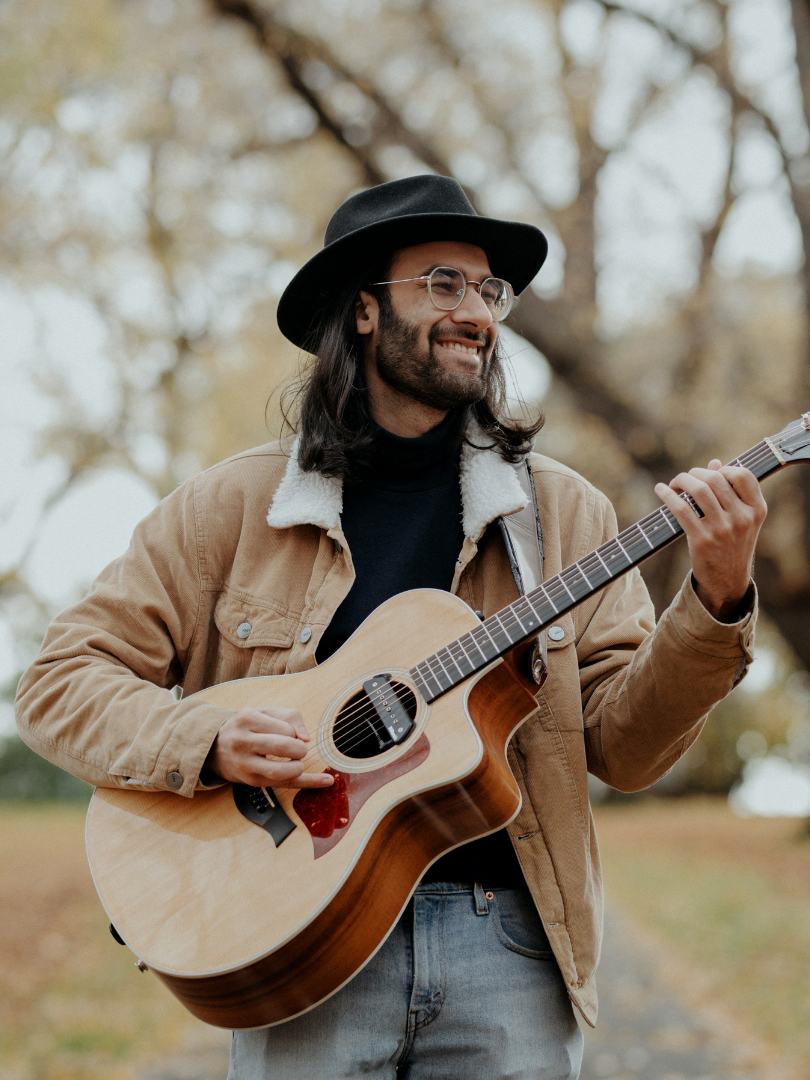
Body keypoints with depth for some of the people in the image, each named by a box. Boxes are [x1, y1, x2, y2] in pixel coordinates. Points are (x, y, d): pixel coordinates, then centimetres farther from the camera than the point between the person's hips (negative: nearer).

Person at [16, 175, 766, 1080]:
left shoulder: (561, 512, 9)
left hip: (505, 940, 2)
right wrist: (208, 744, -14)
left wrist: (717, 604, -12)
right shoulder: (234, 506, 4)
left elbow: (621, 747, 3)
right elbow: (61, 681, 3)